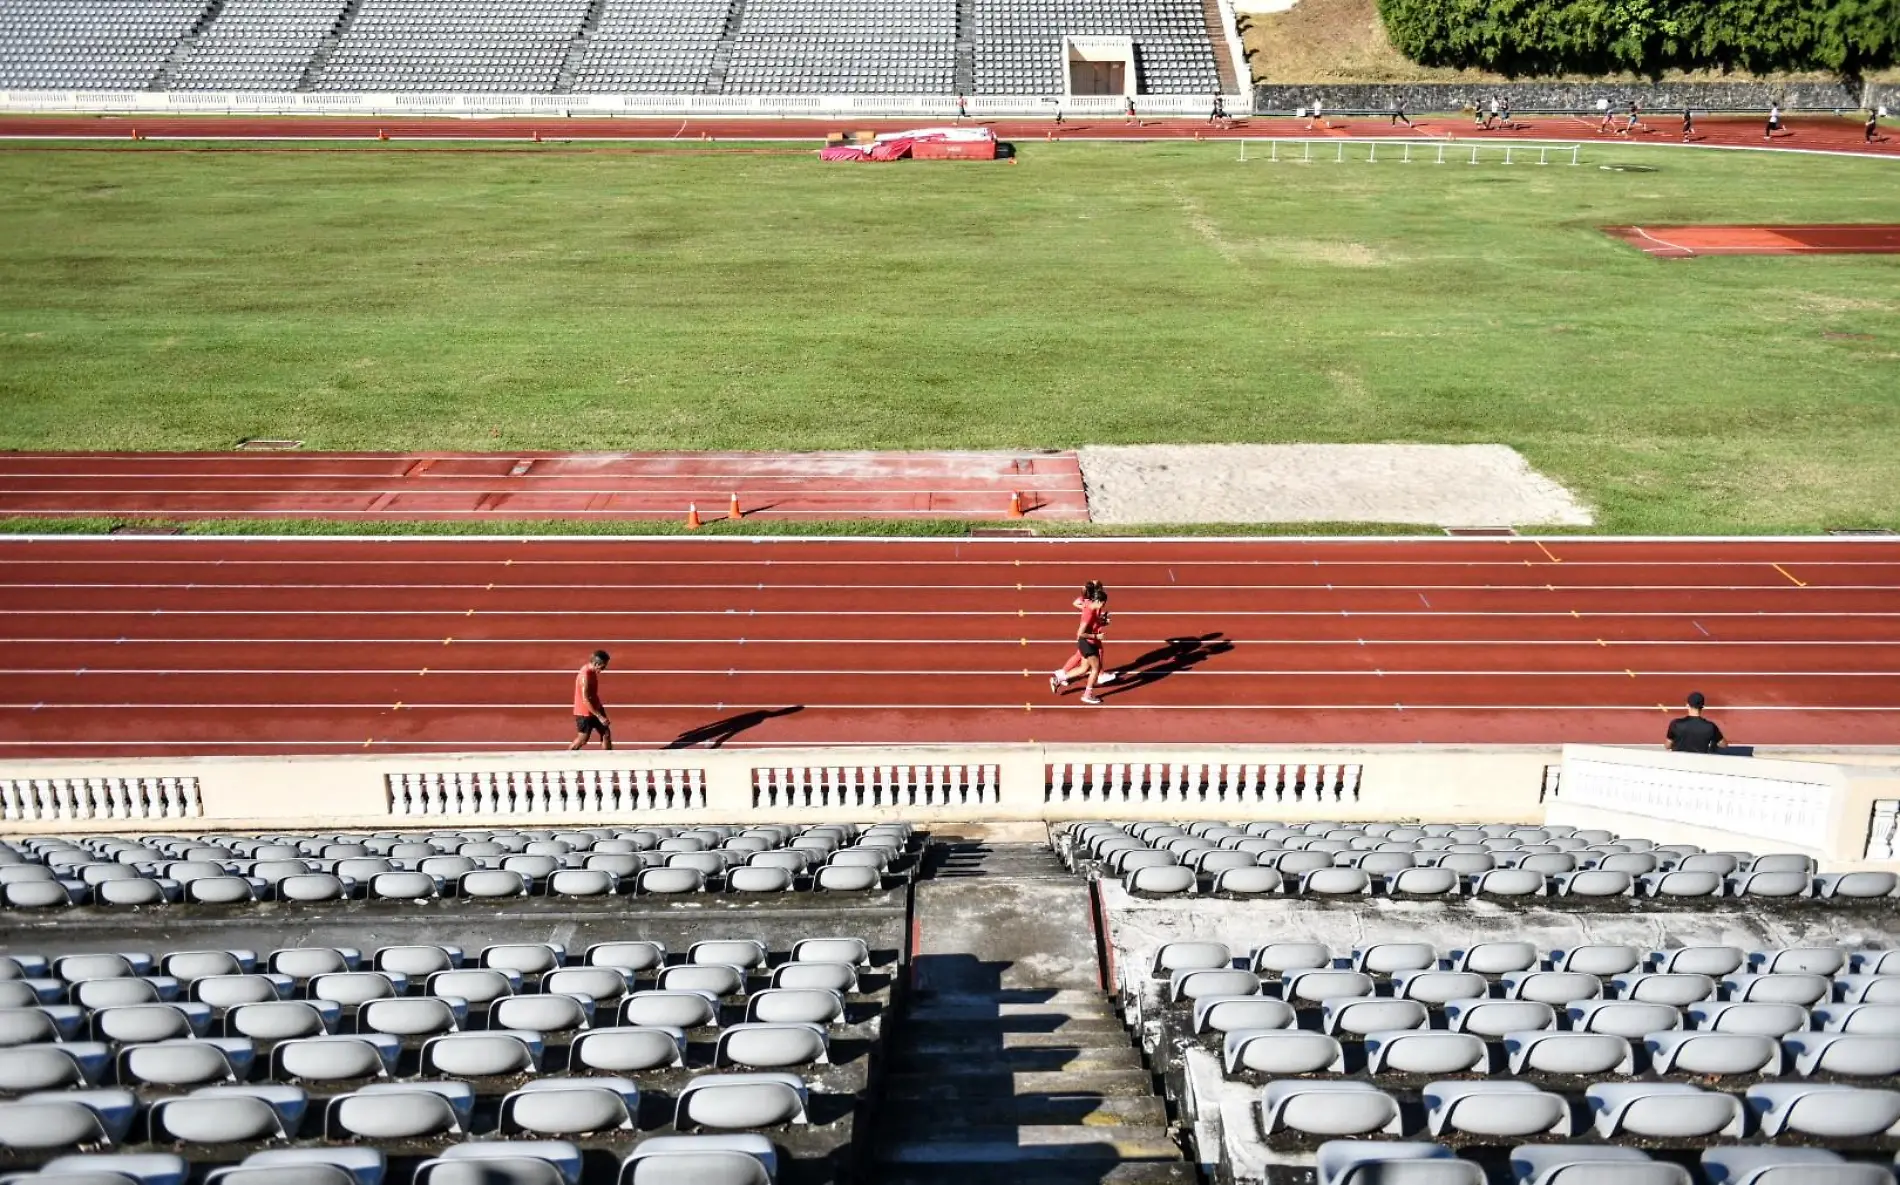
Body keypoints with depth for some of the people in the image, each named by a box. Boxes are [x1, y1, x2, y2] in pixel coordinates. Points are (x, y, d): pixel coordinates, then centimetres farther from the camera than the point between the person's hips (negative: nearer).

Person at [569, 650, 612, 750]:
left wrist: (600, 707, 22)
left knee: (606, 733, 8)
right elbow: (585, 700, -27)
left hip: (595, 709, 9)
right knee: (583, 739, 6)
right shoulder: (585, 675, -28)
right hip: (585, 712, -9)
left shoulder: (592, 671, 0)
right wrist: (599, 716, -26)